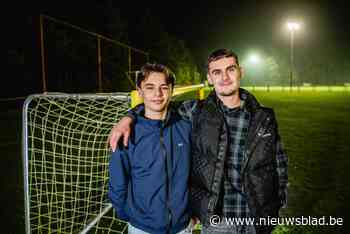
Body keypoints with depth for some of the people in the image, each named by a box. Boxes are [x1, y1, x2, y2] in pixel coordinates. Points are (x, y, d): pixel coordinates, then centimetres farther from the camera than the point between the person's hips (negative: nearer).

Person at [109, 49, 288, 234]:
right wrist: (128, 118, -11)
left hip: (257, 219, 2)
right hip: (215, 219, -1)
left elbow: (279, 161, 6)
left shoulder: (263, 117, -5)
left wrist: (279, 202, 7)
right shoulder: (196, 112, -9)